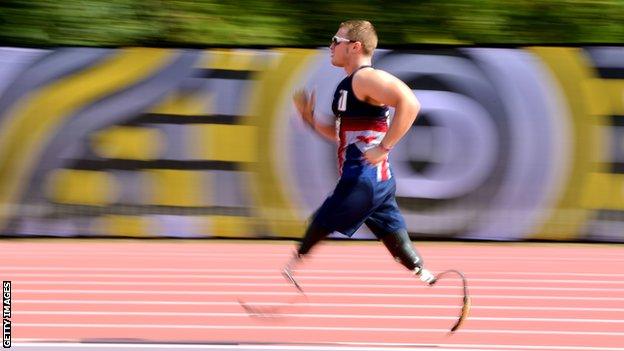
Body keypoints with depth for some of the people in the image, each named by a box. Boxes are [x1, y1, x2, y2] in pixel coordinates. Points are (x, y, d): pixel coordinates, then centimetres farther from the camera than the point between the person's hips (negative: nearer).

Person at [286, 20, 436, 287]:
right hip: (378, 181, 10)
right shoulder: (349, 85, 20)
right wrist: (309, 117, 18)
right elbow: (341, 136, 29)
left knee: (317, 231, -2)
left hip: (364, 182, -10)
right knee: (400, 248, 8)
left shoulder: (365, 78, -11)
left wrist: (383, 148, -26)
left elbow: (409, 103, -27)